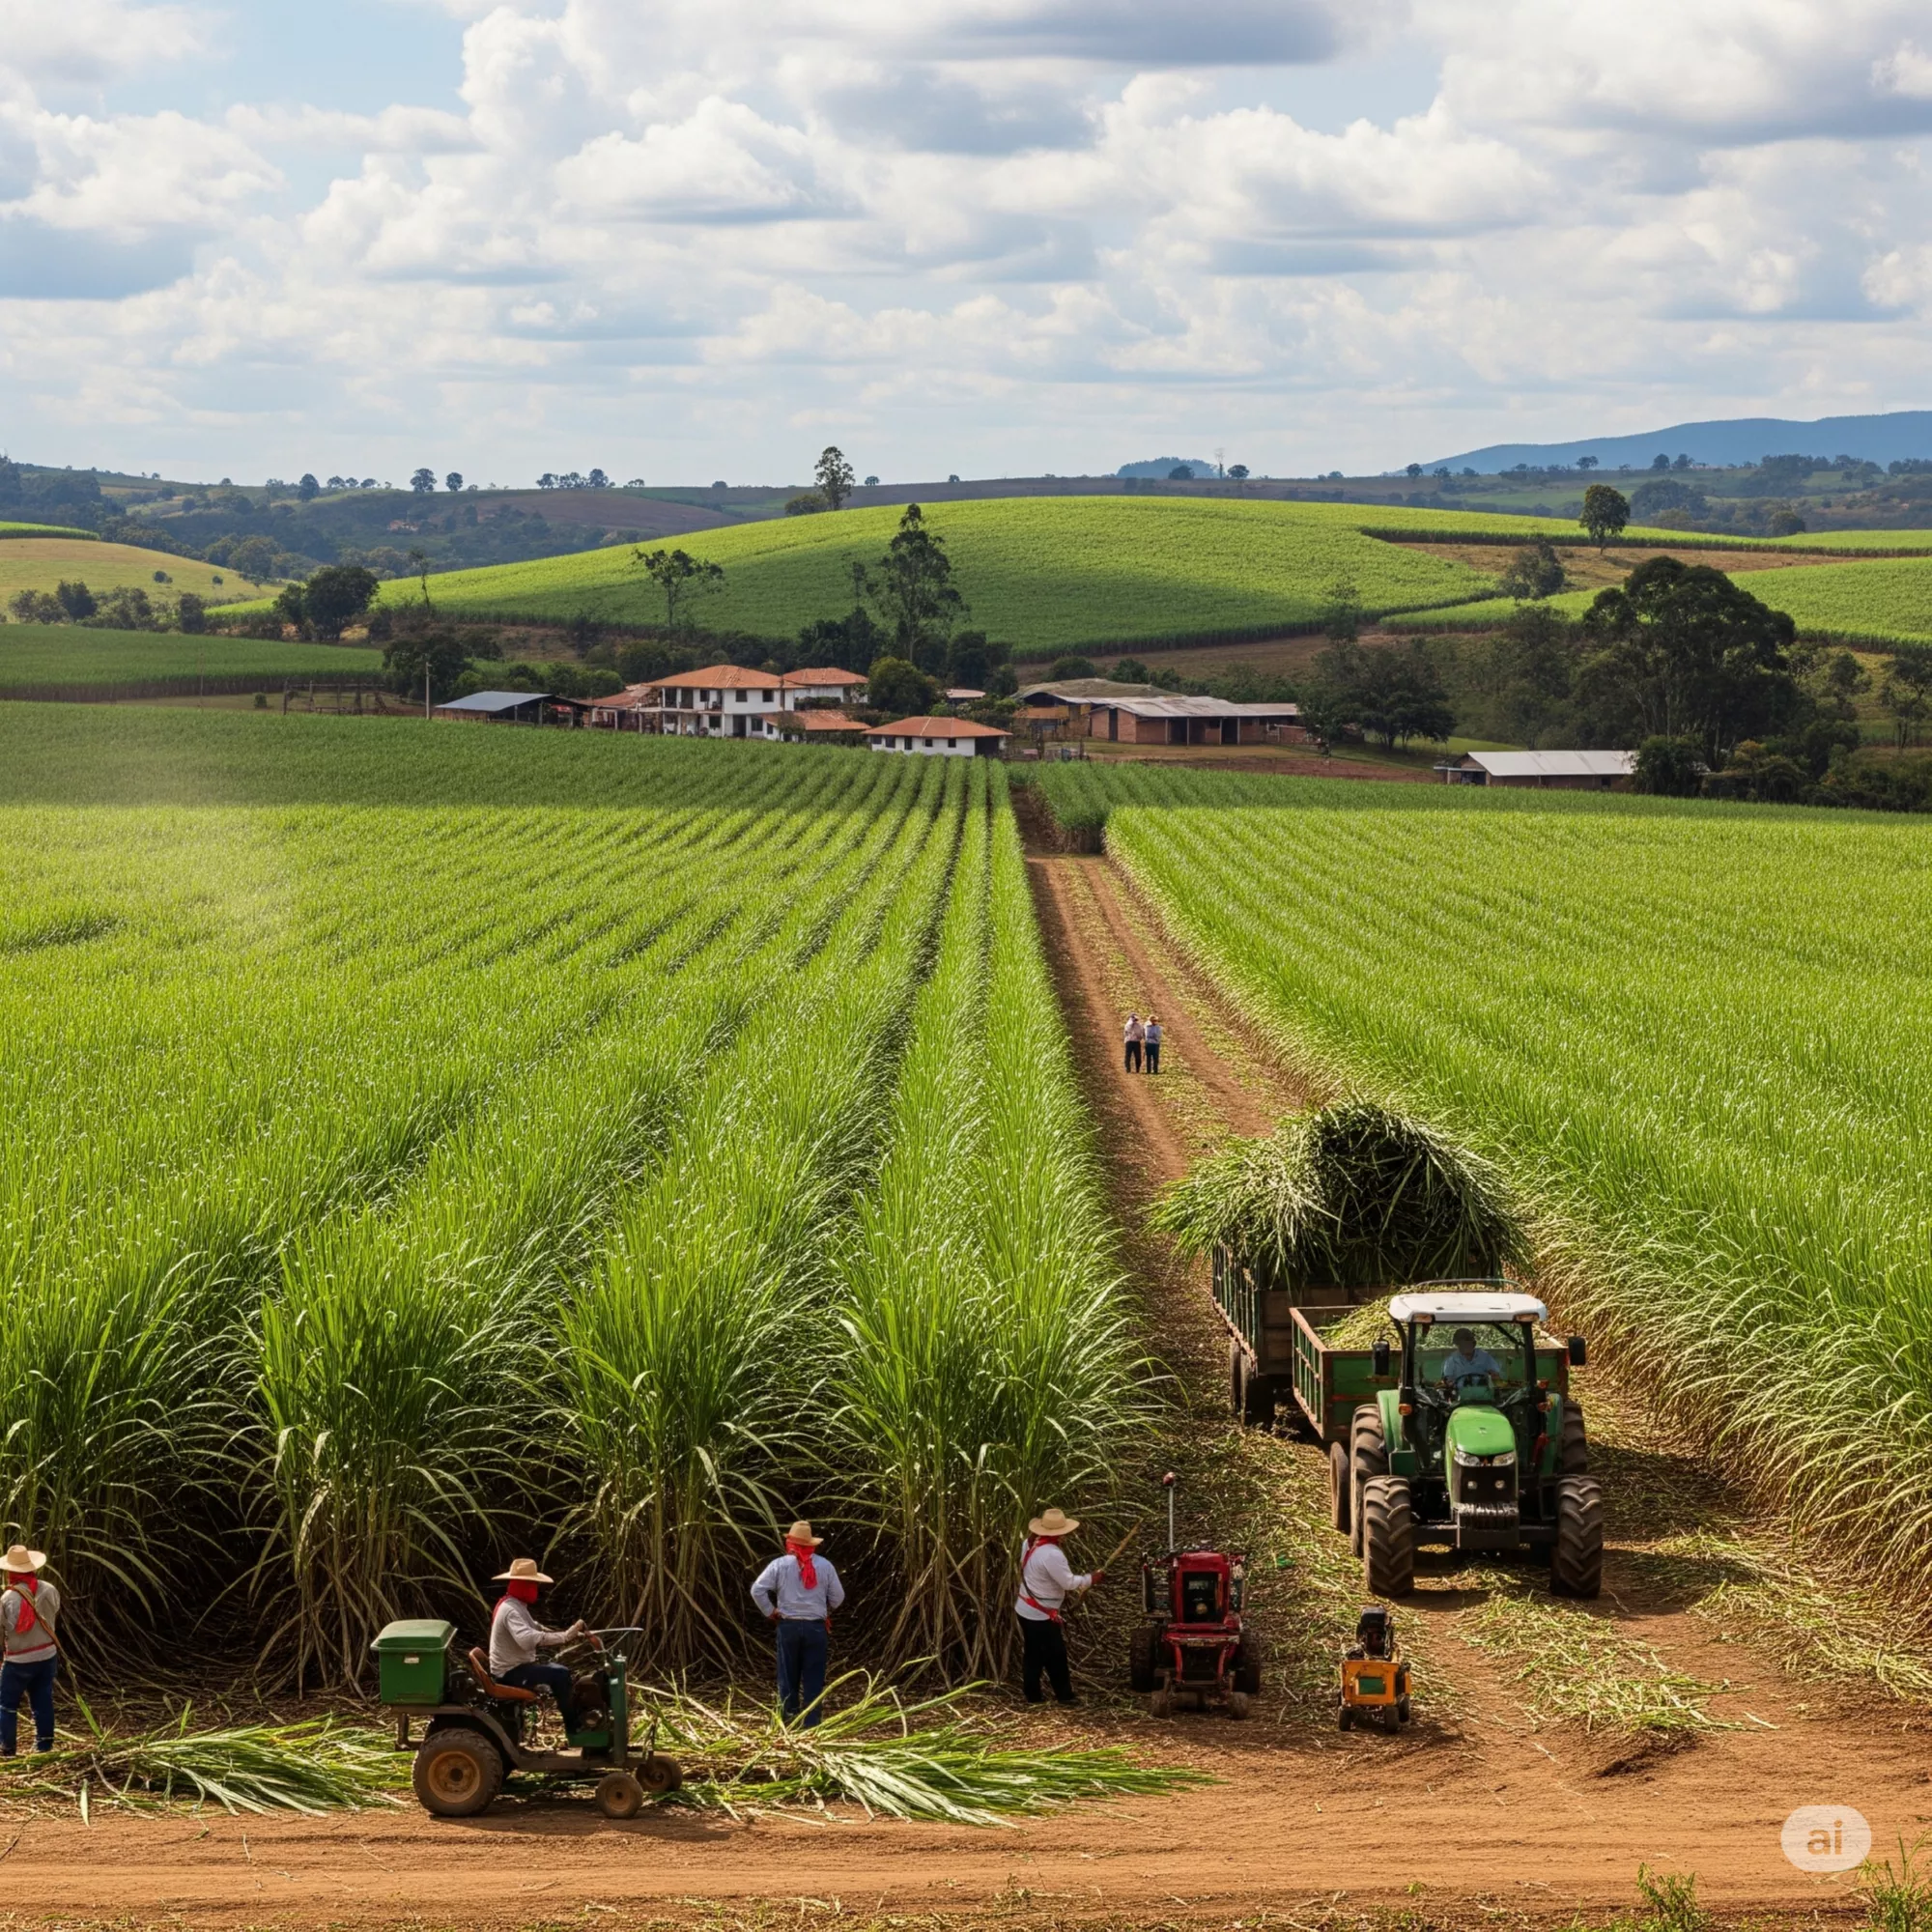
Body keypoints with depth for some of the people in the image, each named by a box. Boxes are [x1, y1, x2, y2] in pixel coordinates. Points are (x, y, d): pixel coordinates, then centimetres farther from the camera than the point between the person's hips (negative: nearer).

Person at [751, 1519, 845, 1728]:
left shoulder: (780, 1564, -3)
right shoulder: (824, 1566, 2)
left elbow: (757, 1590, -9)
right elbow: (838, 1596, 6)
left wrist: (770, 1611, 3)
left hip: (788, 1626, -1)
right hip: (816, 1627, 1)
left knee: (788, 1679, 8)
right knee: (813, 1680, 4)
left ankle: (788, 1723, 8)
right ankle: (810, 1725, 2)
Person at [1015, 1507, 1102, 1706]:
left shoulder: (1031, 1544, 2)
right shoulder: (1052, 1554, -26)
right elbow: (1069, 1582, -21)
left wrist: (1059, 1589, 14)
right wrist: (1091, 1579, -6)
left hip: (1025, 1609, 9)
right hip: (1041, 1615, -9)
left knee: (1033, 1654, 15)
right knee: (1056, 1655, 3)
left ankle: (1033, 1694, 20)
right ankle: (1064, 1695, 11)